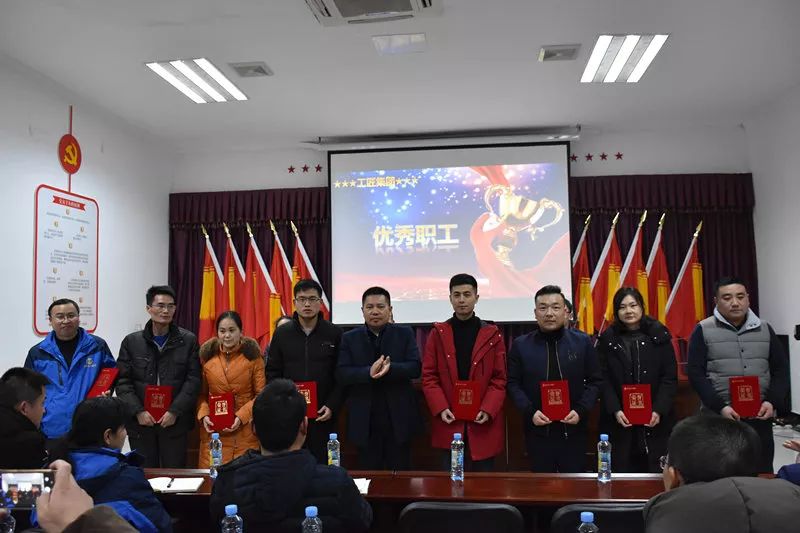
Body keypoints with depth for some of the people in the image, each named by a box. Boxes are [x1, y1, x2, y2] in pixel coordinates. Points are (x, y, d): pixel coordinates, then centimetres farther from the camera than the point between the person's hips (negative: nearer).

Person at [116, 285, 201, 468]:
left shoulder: (188, 341, 2)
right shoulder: (131, 342, 6)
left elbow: (193, 380, -2)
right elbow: (123, 382, 2)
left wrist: (175, 411, -11)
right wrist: (138, 411, -9)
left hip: (175, 422, -1)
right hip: (140, 423, 1)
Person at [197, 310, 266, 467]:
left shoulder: (252, 355, -2)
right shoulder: (207, 355, 5)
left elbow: (261, 394, -3)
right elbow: (201, 393, 10)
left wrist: (241, 416, -14)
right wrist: (203, 415, -6)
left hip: (246, 432, -1)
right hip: (214, 431, 2)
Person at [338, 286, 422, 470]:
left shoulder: (405, 334, 4)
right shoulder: (349, 338, 5)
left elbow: (415, 368, -6)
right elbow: (342, 374, -6)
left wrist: (390, 368, -25)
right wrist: (369, 373, -24)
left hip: (398, 419, 0)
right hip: (365, 421, 0)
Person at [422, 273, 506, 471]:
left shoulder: (492, 334, 4)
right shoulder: (438, 333, 4)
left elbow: (500, 379, 1)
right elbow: (429, 376, 2)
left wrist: (488, 410, -13)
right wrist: (440, 408, -11)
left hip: (483, 423, 0)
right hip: (449, 423, 0)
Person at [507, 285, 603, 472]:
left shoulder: (582, 341, 1)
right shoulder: (521, 345, 0)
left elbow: (595, 380, 4)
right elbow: (513, 383, 2)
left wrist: (580, 410, -9)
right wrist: (530, 411, -12)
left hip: (573, 430, 0)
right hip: (537, 431, 0)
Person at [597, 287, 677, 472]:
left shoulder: (659, 336, 4)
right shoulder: (607, 340, 4)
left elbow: (670, 378, 1)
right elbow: (604, 380, 0)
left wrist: (659, 410, -10)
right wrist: (615, 410, -12)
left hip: (656, 421, 0)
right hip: (619, 422, 0)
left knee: (657, 471, 3)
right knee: (622, 472, 1)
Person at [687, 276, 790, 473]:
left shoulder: (764, 329, 10)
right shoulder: (703, 330, -2)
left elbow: (781, 369, 11)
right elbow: (696, 374, -6)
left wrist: (772, 402, -6)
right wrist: (720, 407, -16)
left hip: (759, 418, 3)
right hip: (717, 418, -3)